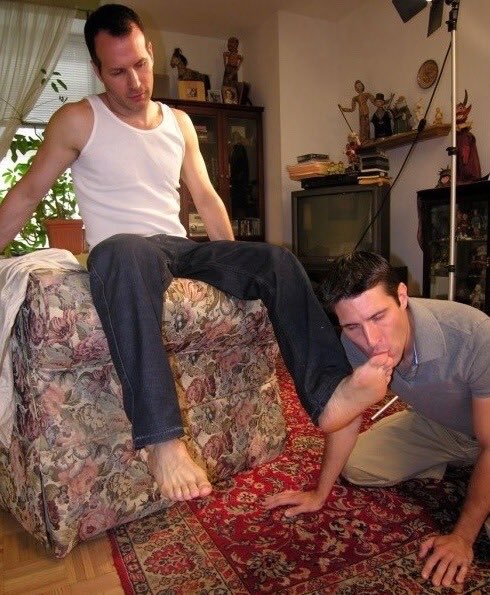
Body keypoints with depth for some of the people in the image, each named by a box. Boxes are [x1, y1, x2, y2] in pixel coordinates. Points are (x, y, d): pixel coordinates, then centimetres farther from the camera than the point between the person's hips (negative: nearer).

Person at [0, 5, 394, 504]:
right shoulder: (78, 121, 4)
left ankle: (327, 391, -26)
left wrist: (236, 265, 11)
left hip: (182, 250, 5)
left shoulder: (179, 123, 18)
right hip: (122, 253, -5)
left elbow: (206, 198, 18)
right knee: (125, 252, -43)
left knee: (278, 261, -17)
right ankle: (161, 438, -45)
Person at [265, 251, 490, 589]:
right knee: (355, 468, 0)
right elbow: (347, 415, -11)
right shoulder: (354, 343, -26)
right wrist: (319, 494, -3)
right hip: (435, 425, 4)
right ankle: (453, 465, 18)